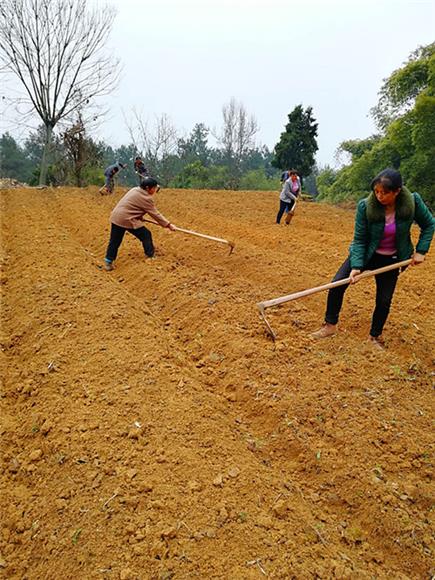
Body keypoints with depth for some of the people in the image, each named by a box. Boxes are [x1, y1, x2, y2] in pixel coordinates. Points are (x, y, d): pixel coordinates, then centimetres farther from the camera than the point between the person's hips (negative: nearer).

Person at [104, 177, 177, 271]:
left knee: (114, 241, 12)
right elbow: (155, 214, -10)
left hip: (115, 217, 8)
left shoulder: (135, 190, 14)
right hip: (127, 220, -8)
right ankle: (150, 256, 22)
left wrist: (140, 217, 15)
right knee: (146, 235, 9)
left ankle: (108, 261, 14)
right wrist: (168, 225, -6)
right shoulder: (146, 198, -11)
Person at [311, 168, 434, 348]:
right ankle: (330, 325, 4)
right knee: (338, 283, -14)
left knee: (384, 300, 6)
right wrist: (356, 266, -27)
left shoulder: (413, 201, -20)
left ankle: (375, 335, 29)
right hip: (364, 254, -1)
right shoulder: (365, 206, -24)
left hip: (390, 260, 1)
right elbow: (359, 239, -18)